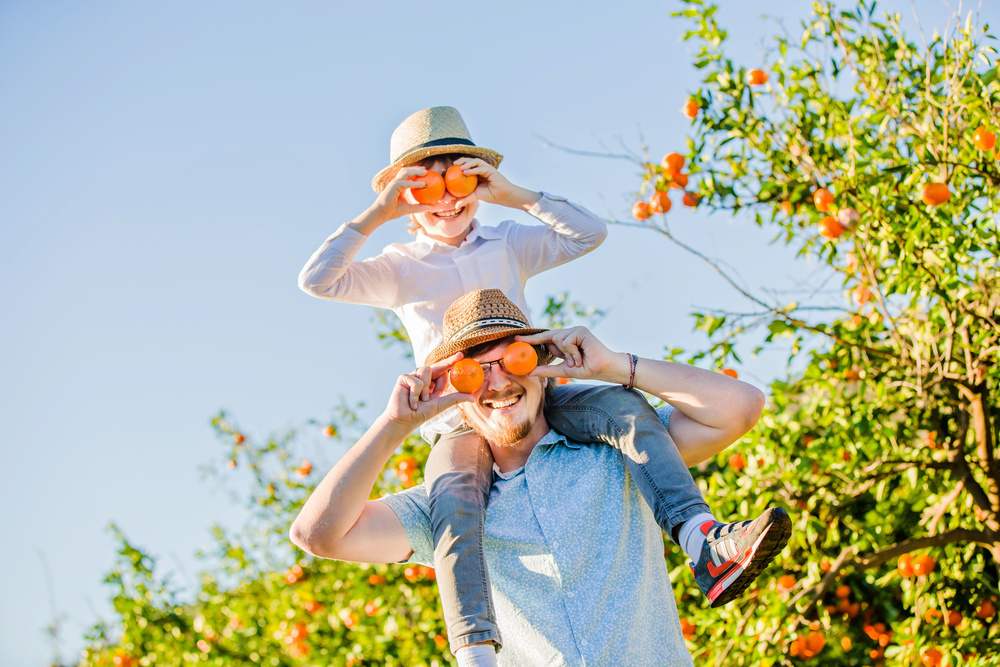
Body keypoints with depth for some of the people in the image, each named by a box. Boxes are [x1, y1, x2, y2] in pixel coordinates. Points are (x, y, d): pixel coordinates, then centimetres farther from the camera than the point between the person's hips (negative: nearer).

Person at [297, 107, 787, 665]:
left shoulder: (509, 244, 18)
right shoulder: (399, 268, 12)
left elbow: (590, 233, 6)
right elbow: (317, 280, -1)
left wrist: (514, 195, -2)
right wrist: (377, 215, -5)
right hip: (459, 421, -2)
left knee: (625, 407, -27)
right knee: (455, 506, -36)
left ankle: (703, 547, -40)